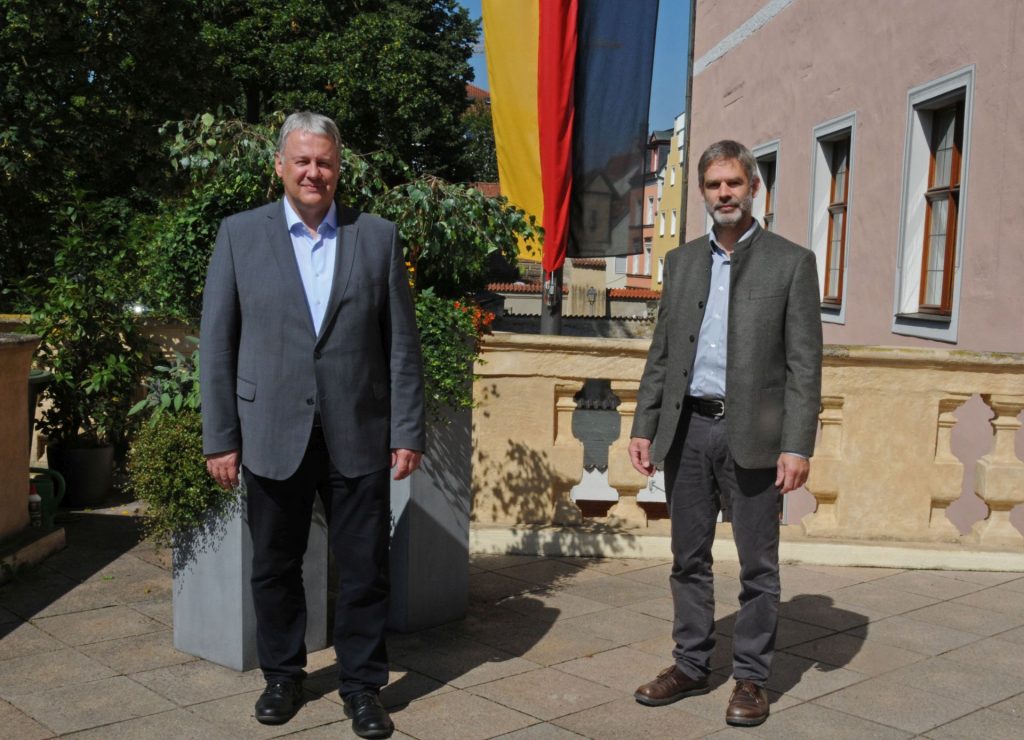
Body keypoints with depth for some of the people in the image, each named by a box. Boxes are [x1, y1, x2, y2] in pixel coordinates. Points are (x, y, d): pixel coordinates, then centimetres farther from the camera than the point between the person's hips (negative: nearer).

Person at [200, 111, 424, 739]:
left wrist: (407, 432, -1)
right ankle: (283, 676, 33)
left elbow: (402, 344, 3)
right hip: (272, 436, 0)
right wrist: (220, 438, -2)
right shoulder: (240, 235, 2)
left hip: (358, 436, 0)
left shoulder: (378, 236, 3)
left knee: (365, 569, 6)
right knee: (275, 567, 13)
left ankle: (363, 685, 23)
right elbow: (217, 344, 2)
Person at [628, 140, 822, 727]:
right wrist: (644, 427, 6)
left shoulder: (791, 262, 0)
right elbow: (662, 353, 13)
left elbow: (804, 363, -5)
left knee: (758, 564, 5)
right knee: (689, 558, 11)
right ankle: (692, 666, 24)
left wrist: (798, 445, -12)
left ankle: (752, 677, 17)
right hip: (687, 430, 4)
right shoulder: (682, 262, 12)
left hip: (752, 434, -4)